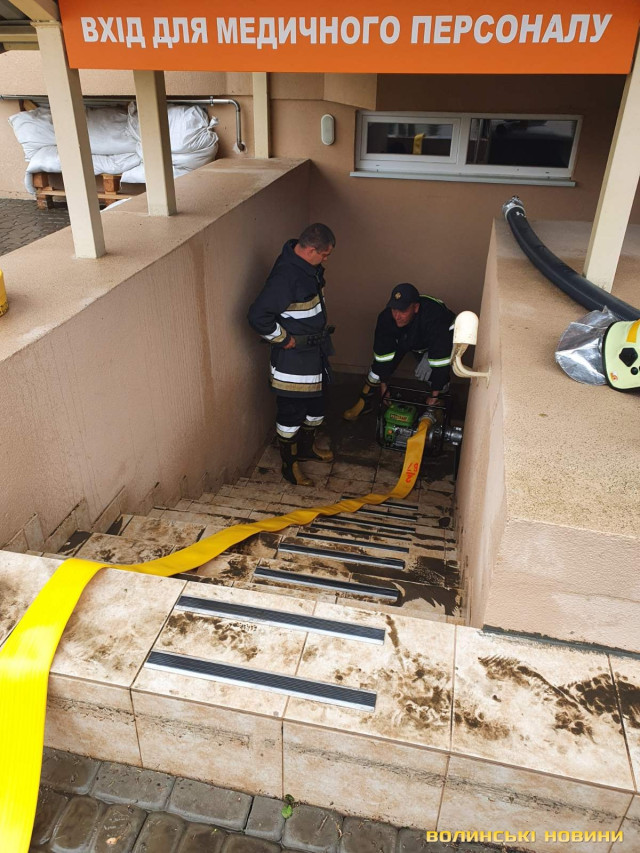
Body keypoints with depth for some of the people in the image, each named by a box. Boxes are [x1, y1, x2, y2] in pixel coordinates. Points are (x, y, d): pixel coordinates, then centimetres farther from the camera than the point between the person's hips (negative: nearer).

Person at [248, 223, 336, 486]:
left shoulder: (309, 267, 3)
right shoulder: (285, 275, -27)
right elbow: (258, 316, -30)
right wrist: (283, 339, -19)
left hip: (314, 351, 9)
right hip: (293, 356, -9)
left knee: (316, 405, 22)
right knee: (291, 411, 5)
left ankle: (307, 446, 44)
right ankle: (289, 464, 21)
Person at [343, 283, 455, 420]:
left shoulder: (433, 318, -46)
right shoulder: (386, 317, -32)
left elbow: (440, 357, -44)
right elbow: (382, 351, -22)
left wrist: (434, 395, -41)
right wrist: (383, 386, -17)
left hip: (442, 338, -3)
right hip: (404, 338, 4)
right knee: (379, 365, -5)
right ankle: (364, 402, 12)